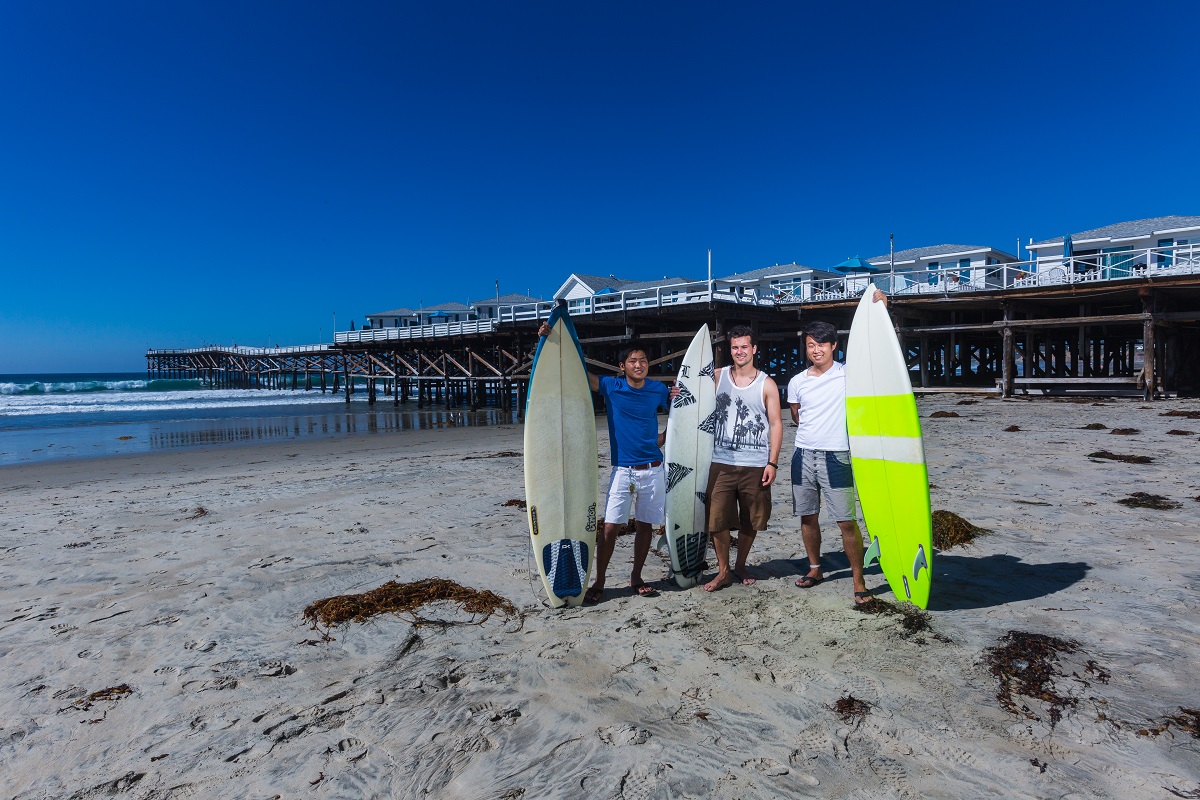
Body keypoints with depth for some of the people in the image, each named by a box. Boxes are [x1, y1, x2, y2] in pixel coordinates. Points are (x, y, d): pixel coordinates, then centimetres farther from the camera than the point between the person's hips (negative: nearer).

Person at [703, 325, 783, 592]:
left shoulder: (767, 384, 2)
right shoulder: (717, 377, 5)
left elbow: (776, 424, 1)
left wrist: (772, 463, -7)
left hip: (756, 465, 0)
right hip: (722, 463, 0)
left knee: (751, 520, 10)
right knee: (717, 519, -2)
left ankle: (740, 565, 30)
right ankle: (723, 571, 15)